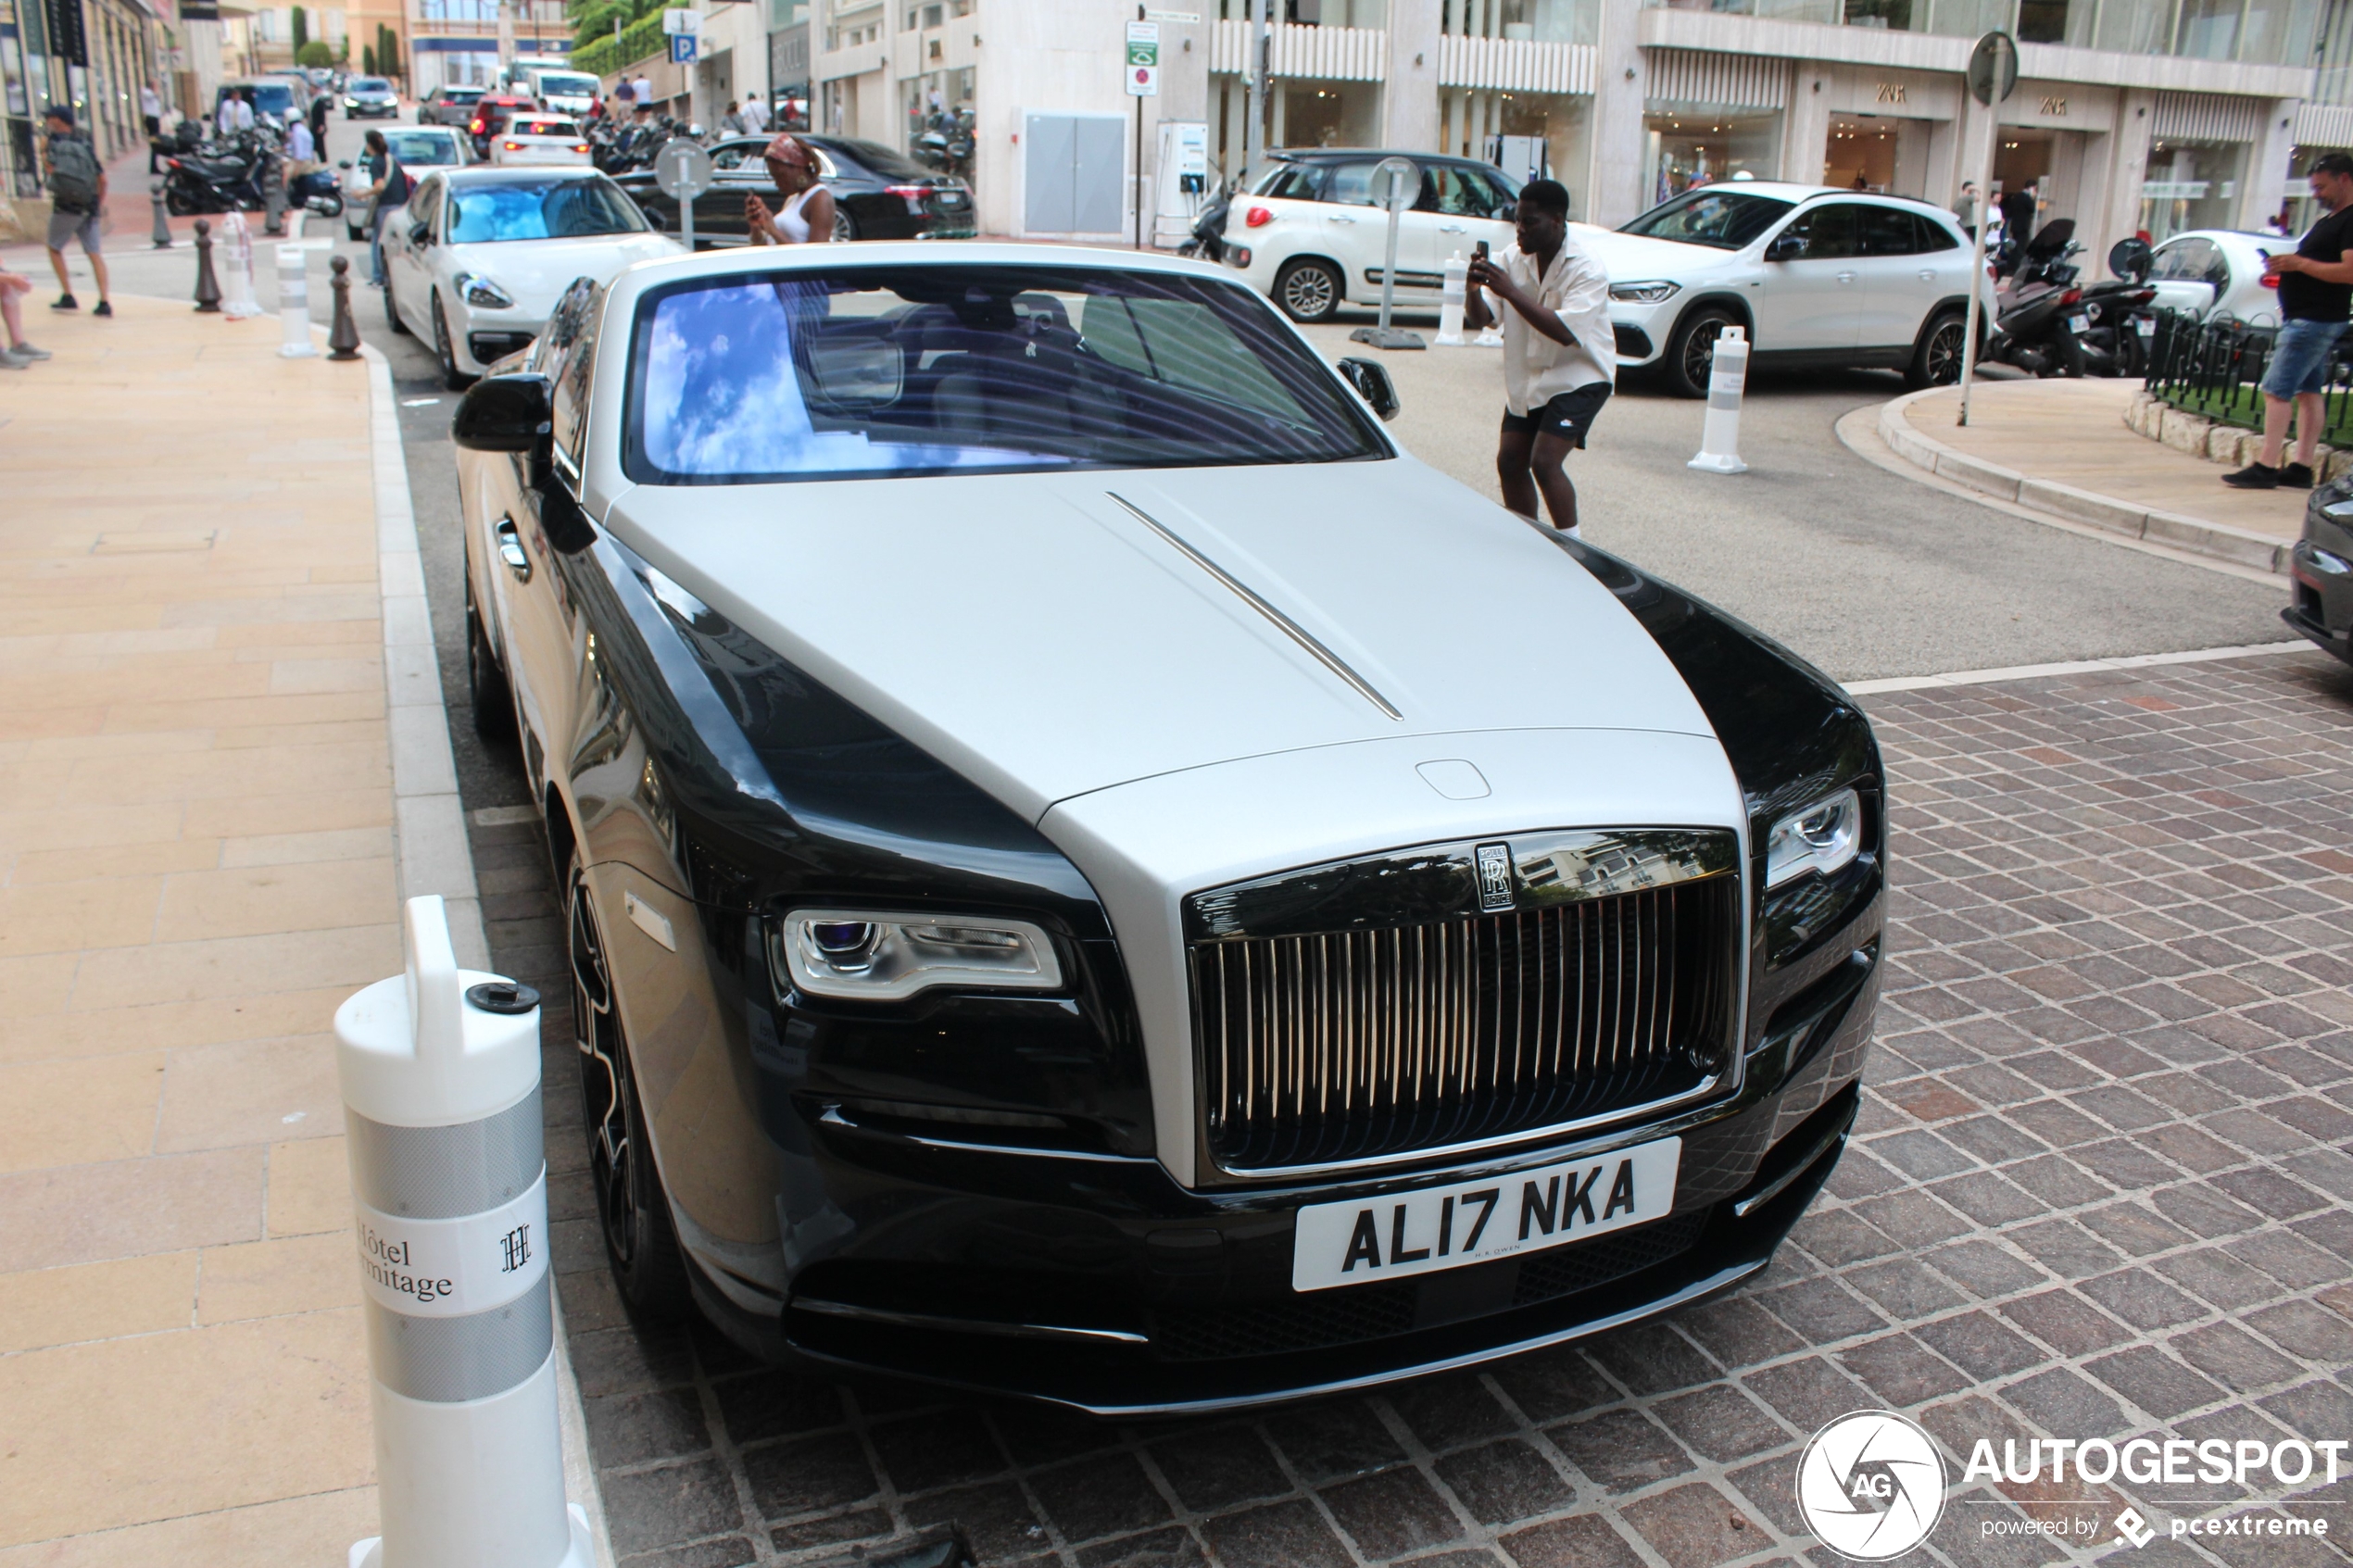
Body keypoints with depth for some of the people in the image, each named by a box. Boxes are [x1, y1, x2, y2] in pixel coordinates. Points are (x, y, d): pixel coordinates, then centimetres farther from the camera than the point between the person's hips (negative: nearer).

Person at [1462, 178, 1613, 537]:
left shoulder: (1587, 272, -19)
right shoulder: (1513, 259, -3)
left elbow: (1565, 331, -34)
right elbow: (1480, 319, -6)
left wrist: (1510, 291, -37)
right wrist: (1475, 288, -29)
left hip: (1577, 377, -6)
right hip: (1527, 377, 6)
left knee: (1545, 462, -19)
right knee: (1510, 462, 6)